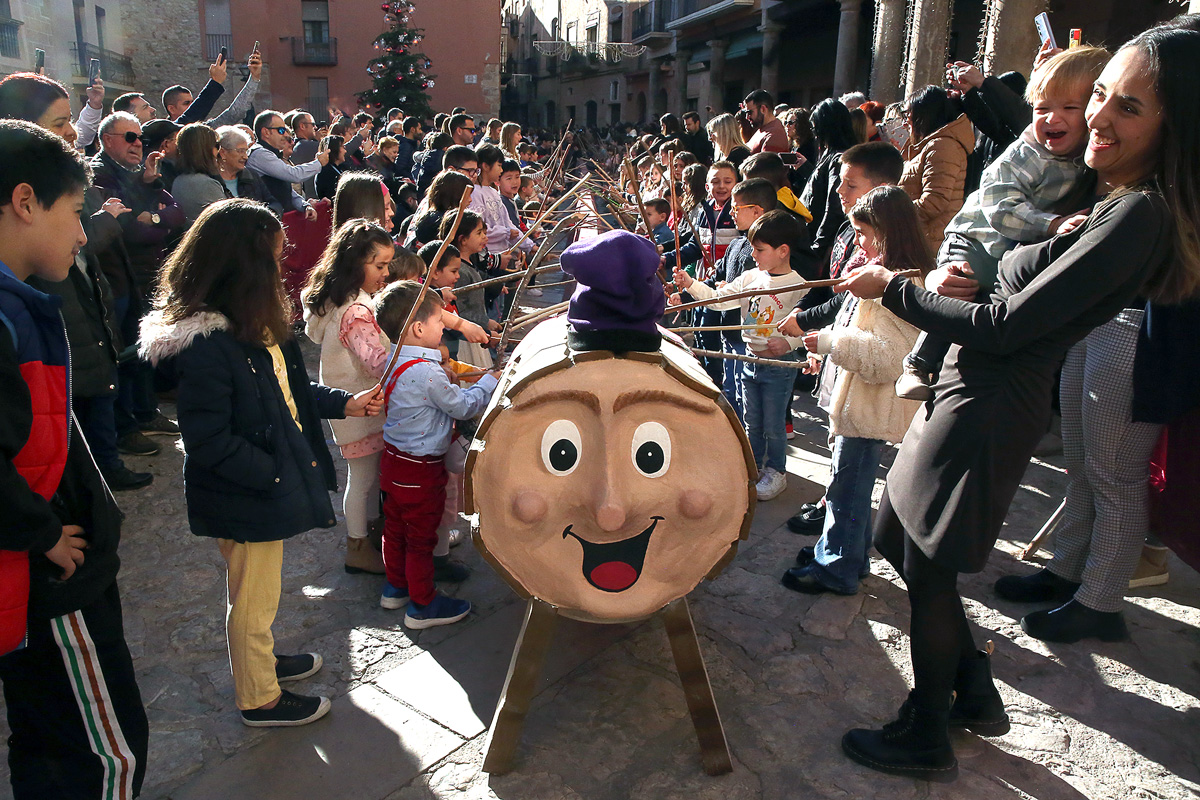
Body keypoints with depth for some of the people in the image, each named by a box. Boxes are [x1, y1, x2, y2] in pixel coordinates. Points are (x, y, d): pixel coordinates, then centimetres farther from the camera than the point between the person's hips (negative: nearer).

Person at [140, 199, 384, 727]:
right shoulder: (205, 345, -29)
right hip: (243, 500, -9)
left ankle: (259, 660, 50)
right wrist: (276, 475, -23)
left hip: (269, 485, 9)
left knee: (258, 591, 28)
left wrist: (343, 403, 6)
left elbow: (284, 388, 14)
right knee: (255, 599, 11)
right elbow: (209, 442, -27)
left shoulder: (251, 324, 2)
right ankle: (259, 699, 32)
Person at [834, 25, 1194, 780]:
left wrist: (893, 287, -12)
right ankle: (976, 690, 38)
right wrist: (947, 283, -8)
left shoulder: (1139, 216, -20)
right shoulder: (1113, 203, 11)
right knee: (893, 536, 22)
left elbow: (1003, 327, -23)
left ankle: (928, 738, 28)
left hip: (989, 412, -10)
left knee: (928, 572, 5)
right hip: (970, 395, 10)